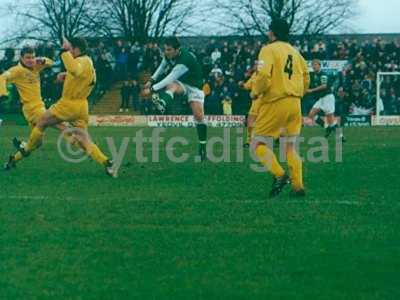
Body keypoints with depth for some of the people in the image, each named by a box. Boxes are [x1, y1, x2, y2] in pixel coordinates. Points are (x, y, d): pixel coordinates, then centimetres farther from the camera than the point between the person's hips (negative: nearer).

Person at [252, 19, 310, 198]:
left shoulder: (268, 50, -6)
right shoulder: (295, 52, 14)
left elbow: (263, 76, -19)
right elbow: (306, 78, 15)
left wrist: (255, 92, -2)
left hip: (275, 103, -6)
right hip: (295, 104, 6)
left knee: (259, 143, 1)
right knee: (291, 146, 13)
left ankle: (279, 175, -18)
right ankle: (298, 186, 4)